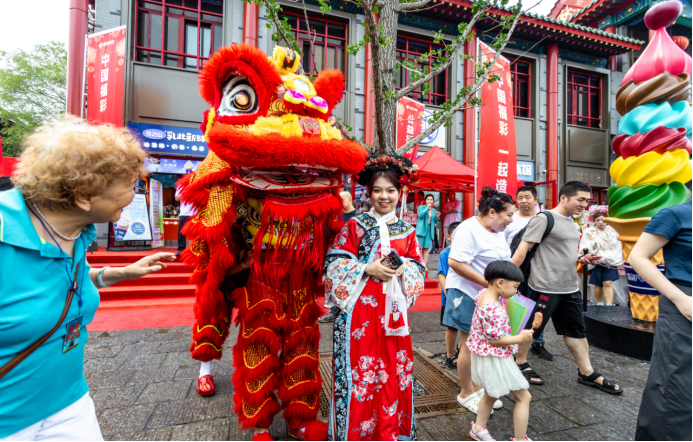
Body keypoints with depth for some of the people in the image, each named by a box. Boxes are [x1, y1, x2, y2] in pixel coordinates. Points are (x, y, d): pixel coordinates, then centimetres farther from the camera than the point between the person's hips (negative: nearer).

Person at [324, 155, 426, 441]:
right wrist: (368, 269, -16)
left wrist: (404, 268, -9)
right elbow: (335, 265, -6)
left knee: (392, 368, 13)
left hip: (392, 310, 4)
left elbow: (418, 269, 12)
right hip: (359, 308, -3)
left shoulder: (407, 231, 8)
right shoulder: (355, 226, -3)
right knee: (358, 368, 4)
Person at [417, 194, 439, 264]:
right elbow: (420, 215, -13)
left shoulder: (434, 210, 16)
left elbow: (435, 222, 16)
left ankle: (424, 264, 8)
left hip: (430, 231, 4)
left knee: (426, 248, 3)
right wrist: (427, 208, -18)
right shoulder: (421, 207, 5)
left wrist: (437, 217, -3)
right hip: (421, 229, -4)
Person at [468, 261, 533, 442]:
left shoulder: (483, 294, -3)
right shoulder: (494, 310, -33)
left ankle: (478, 427, 45)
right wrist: (520, 338, -17)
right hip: (495, 360, -10)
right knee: (524, 397, 11)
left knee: (491, 393, 30)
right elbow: (493, 339, -27)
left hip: (485, 356, 10)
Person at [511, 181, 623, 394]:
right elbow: (522, 250, -18)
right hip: (544, 288, -9)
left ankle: (587, 373, 33)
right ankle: (520, 363, 25)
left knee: (577, 330, 18)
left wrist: (580, 259, 6)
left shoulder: (571, 221, 15)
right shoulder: (544, 219, -14)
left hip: (570, 288, 9)